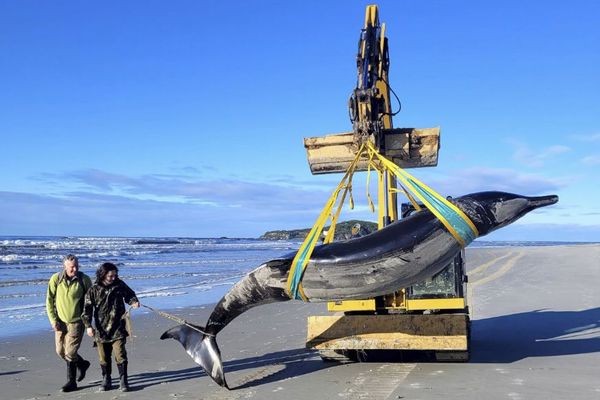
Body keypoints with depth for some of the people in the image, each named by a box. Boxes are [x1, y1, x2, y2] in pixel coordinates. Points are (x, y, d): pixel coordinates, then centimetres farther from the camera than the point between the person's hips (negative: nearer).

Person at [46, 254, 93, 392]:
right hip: (60, 321, 3)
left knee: (70, 353, -6)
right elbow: (49, 300, -2)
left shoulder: (84, 280, -10)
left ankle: (71, 382, 18)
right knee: (60, 351, 11)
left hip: (76, 321, -3)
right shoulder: (56, 279, -7)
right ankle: (82, 364, 36)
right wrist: (53, 320, -8)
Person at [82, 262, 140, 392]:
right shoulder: (94, 290, -4)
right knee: (104, 358, 10)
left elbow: (129, 294, 16)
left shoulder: (120, 285, 0)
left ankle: (123, 381, 6)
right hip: (101, 330, 1)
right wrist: (88, 325, -11)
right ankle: (106, 381, 26)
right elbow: (87, 308, -3)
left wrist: (134, 302, -6)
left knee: (120, 355, -5)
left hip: (118, 329, 0)